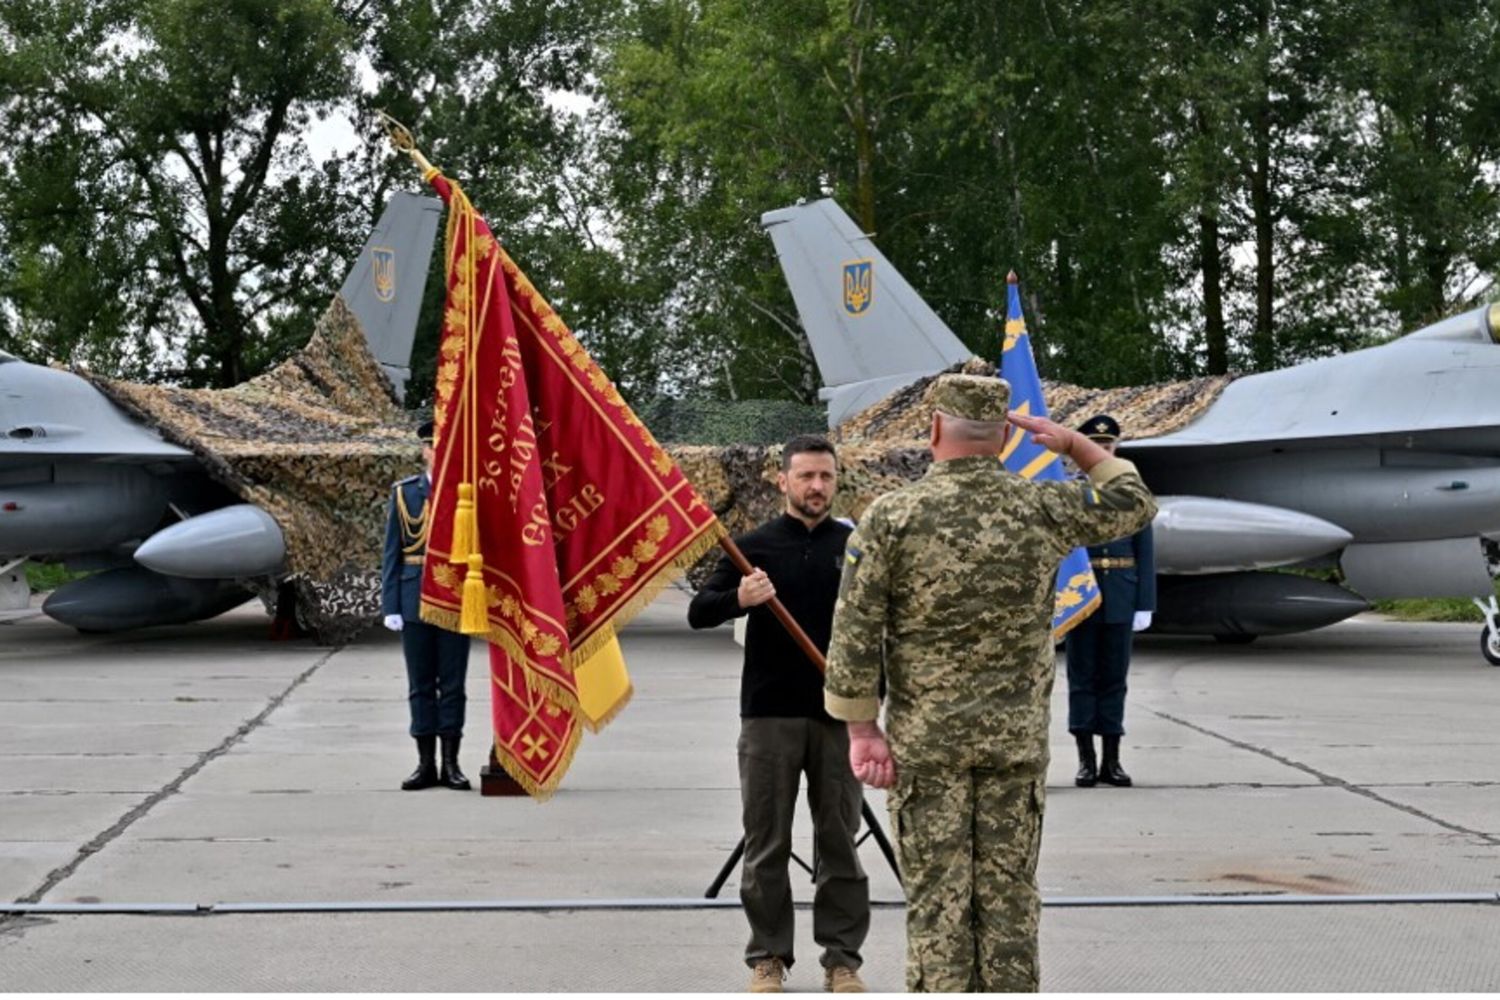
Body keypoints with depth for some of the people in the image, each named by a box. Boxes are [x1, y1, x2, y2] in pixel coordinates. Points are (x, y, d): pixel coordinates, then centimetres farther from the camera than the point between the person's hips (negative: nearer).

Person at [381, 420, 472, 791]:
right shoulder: (404, 493, 6)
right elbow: (392, 554, 5)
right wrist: (391, 606, -2)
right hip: (416, 601, 1)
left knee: (453, 684, 3)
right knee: (420, 685, 6)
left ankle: (451, 763, 10)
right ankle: (426, 764, 12)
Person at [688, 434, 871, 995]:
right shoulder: (755, 546, 3)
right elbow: (698, 613, 0)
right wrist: (738, 599, -21)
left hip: (840, 715, 1)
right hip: (769, 715, -1)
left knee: (839, 841, 6)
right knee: (766, 844, 5)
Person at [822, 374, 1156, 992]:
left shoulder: (891, 516, -8)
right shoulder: (1042, 510, -2)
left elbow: (855, 632, -9)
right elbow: (1133, 502, 16)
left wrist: (862, 728, -2)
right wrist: (1073, 443, 19)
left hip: (924, 739, -2)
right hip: (1018, 738, 2)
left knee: (936, 896, 3)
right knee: (1010, 895, 9)